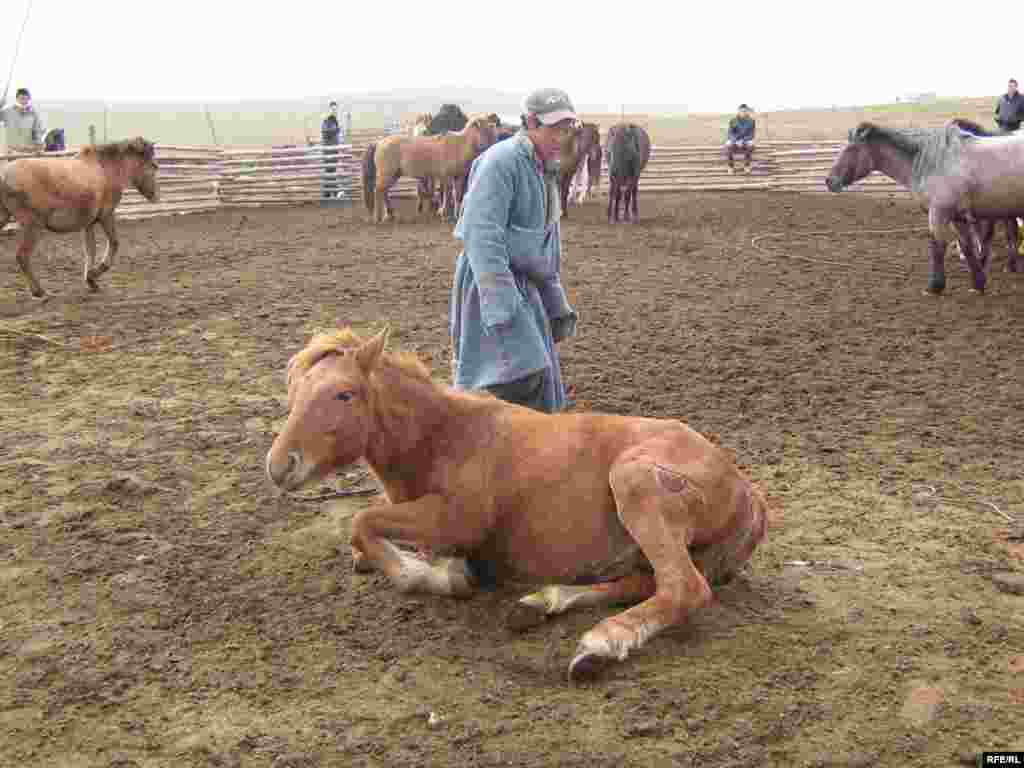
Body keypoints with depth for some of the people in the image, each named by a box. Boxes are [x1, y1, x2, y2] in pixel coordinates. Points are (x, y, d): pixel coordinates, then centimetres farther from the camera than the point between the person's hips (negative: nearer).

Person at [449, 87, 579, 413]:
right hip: (491, 285, -9)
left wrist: (557, 305, 22)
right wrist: (503, 308, -32)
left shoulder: (545, 171, 16)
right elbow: (482, 236, -24)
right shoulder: (501, 161, -14)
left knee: (541, 393, 10)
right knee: (522, 378, -23)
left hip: (526, 288, 10)